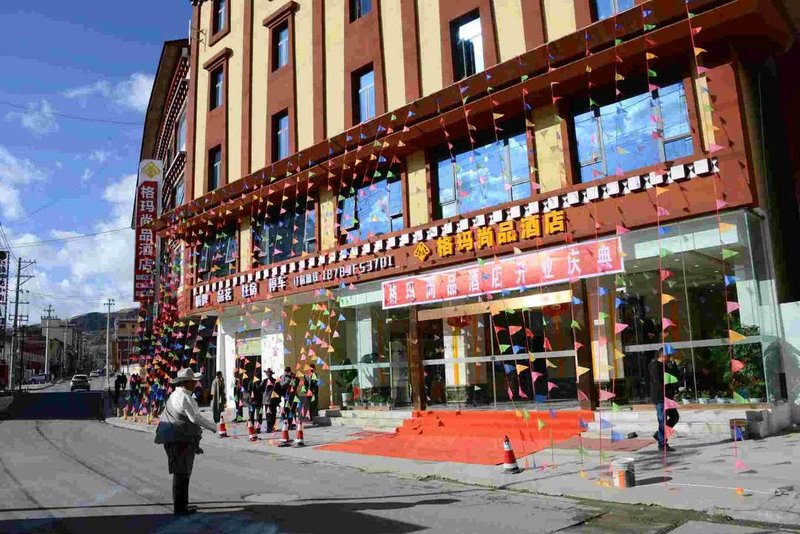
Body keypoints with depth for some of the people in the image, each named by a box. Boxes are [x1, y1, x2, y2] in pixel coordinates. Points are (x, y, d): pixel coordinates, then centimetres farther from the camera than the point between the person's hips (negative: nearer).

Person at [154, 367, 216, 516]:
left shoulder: (174, 395, 14)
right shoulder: (185, 398, -17)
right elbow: (196, 418, -20)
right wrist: (213, 427, -7)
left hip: (174, 439, 10)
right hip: (182, 440, -10)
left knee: (182, 473, 17)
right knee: (181, 473, -2)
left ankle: (182, 504, 26)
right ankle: (179, 508, 5)